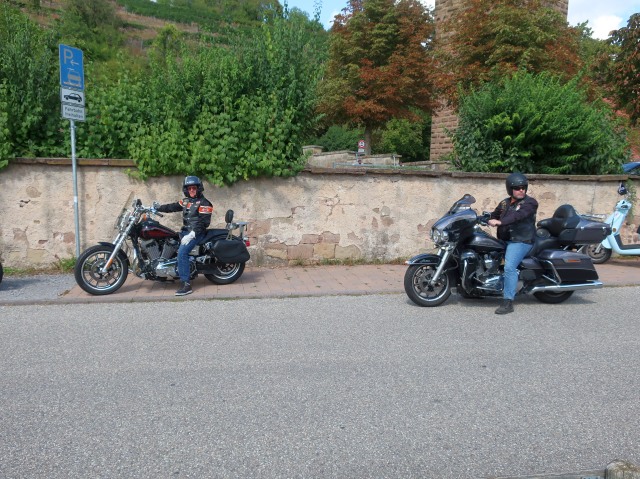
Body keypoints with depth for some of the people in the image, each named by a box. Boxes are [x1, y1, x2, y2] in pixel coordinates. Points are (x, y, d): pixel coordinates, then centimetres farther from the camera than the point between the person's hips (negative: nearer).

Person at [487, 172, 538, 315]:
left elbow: (518, 215, -23)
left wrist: (500, 222, -36)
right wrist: (488, 220, -8)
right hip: (504, 240, 8)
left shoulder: (530, 202, -5)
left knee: (509, 267, -24)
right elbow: (494, 216, 15)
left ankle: (508, 302, -23)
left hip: (521, 241, -8)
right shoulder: (504, 203, 18)